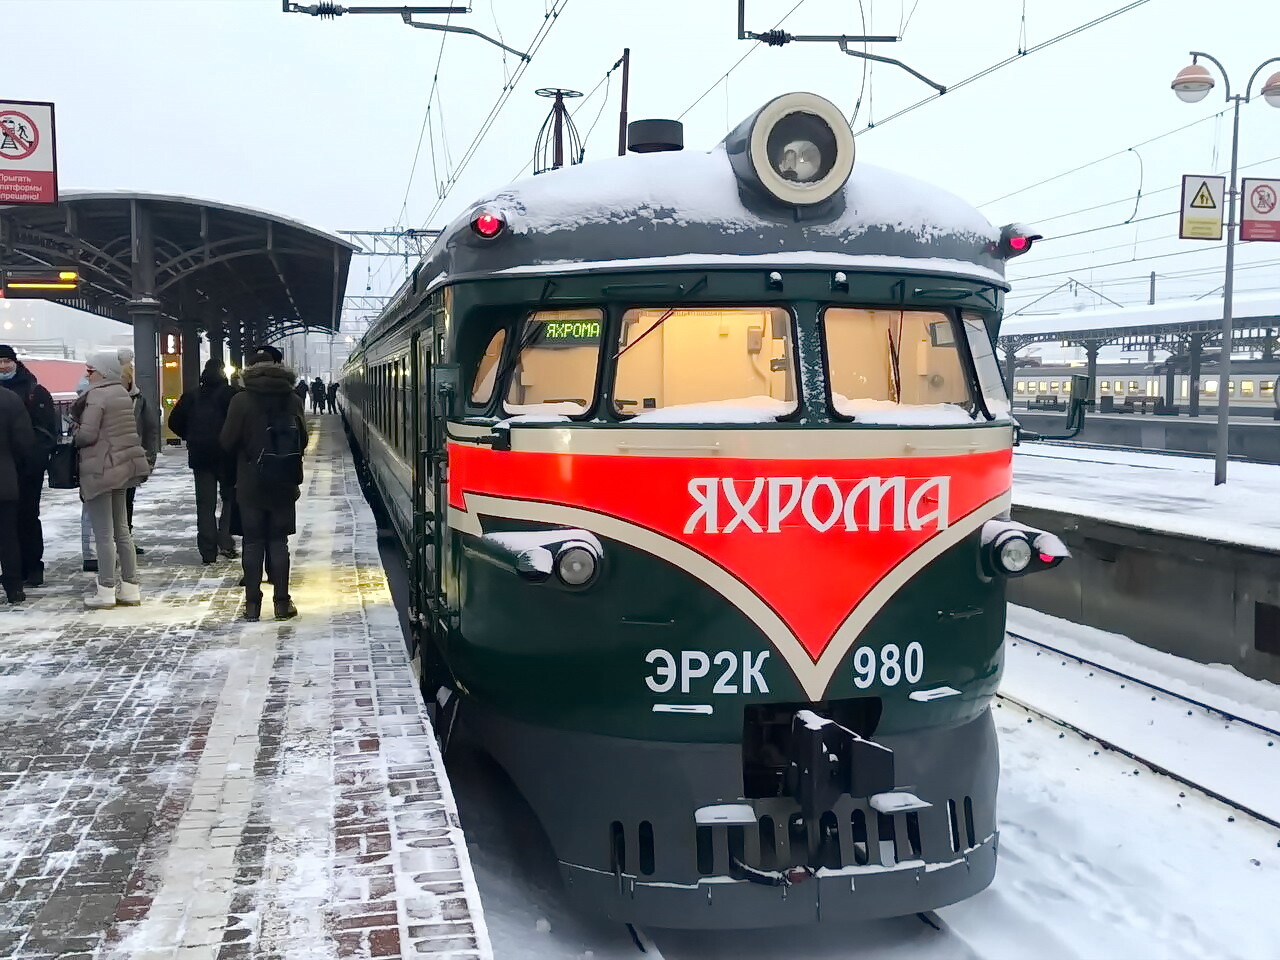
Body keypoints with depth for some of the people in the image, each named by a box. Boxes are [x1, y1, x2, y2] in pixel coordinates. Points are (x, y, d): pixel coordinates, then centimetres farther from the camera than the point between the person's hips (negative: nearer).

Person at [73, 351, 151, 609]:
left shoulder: (96, 396, -14)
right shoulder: (122, 394, 11)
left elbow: (86, 435, -18)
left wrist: (74, 427, 1)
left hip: (100, 470, -8)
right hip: (122, 469, 8)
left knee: (103, 534, -3)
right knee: (121, 530, 13)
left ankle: (106, 590, 1)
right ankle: (130, 587, 16)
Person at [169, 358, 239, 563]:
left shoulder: (191, 396, 6)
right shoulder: (230, 393, -7)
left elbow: (174, 422, 7)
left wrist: (191, 438, 16)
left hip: (199, 456, 3)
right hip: (225, 455, -3)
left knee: (205, 504, 7)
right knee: (230, 497, 12)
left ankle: (208, 552, 5)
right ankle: (225, 542, -2)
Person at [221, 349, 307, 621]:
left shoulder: (241, 401, -10)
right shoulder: (293, 400, -2)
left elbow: (228, 442, -8)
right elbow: (302, 440, 6)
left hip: (250, 485, -2)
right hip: (284, 484, 2)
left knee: (252, 543, 7)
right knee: (279, 542, 8)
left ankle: (253, 603, 9)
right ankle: (282, 602, 8)